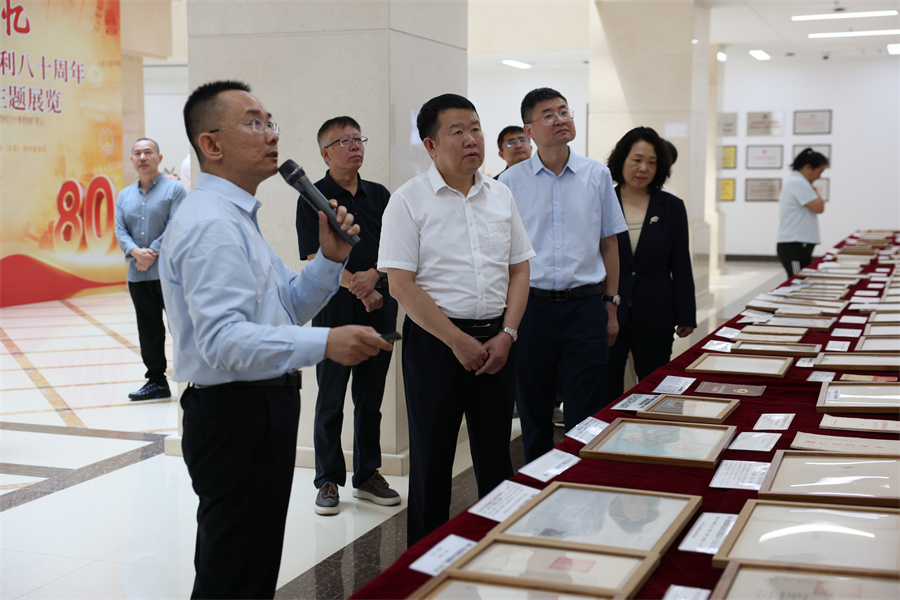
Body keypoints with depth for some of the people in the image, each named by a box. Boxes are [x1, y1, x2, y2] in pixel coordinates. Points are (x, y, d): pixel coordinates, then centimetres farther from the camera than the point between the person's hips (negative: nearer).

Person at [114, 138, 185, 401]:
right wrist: (136, 251, -13)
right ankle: (156, 381, 19)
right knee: (148, 330, 10)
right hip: (138, 275, 6)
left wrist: (153, 253, -16)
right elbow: (120, 230, 7)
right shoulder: (124, 196, 16)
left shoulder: (174, 189, -1)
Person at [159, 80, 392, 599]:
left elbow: (289, 307, 17)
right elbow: (223, 339, -29)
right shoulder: (210, 224, -19)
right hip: (235, 414, -11)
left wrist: (330, 259, 1)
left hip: (262, 407, 11)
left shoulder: (236, 217, 16)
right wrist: (325, 343, -38)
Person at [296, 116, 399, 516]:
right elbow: (316, 257, -8)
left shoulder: (379, 195, 12)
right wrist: (357, 288, -14)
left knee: (371, 397, 10)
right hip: (335, 307, -4)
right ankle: (328, 481, 11)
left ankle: (367, 475, 20)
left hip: (380, 306, 4)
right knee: (331, 399, 1)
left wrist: (374, 275, -11)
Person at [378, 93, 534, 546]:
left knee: (496, 456, 12)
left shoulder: (500, 196, 9)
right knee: (432, 460, 5)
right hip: (435, 341, -4)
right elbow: (401, 285, -11)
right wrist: (458, 341, -14)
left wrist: (506, 335, -3)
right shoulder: (410, 200, -6)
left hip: (496, 341, 4)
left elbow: (519, 270, 11)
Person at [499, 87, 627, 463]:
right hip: (531, 305, 0)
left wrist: (611, 306, 6)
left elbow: (609, 244, 10)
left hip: (586, 306, 0)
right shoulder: (511, 182, 2)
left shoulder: (597, 175, 5)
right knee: (533, 414, 10)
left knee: (586, 418, 2)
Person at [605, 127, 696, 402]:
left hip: (654, 317, 1)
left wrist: (686, 317, 2)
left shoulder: (672, 207, 4)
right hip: (607, 314, 0)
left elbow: (681, 266, 5)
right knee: (606, 394, 5)